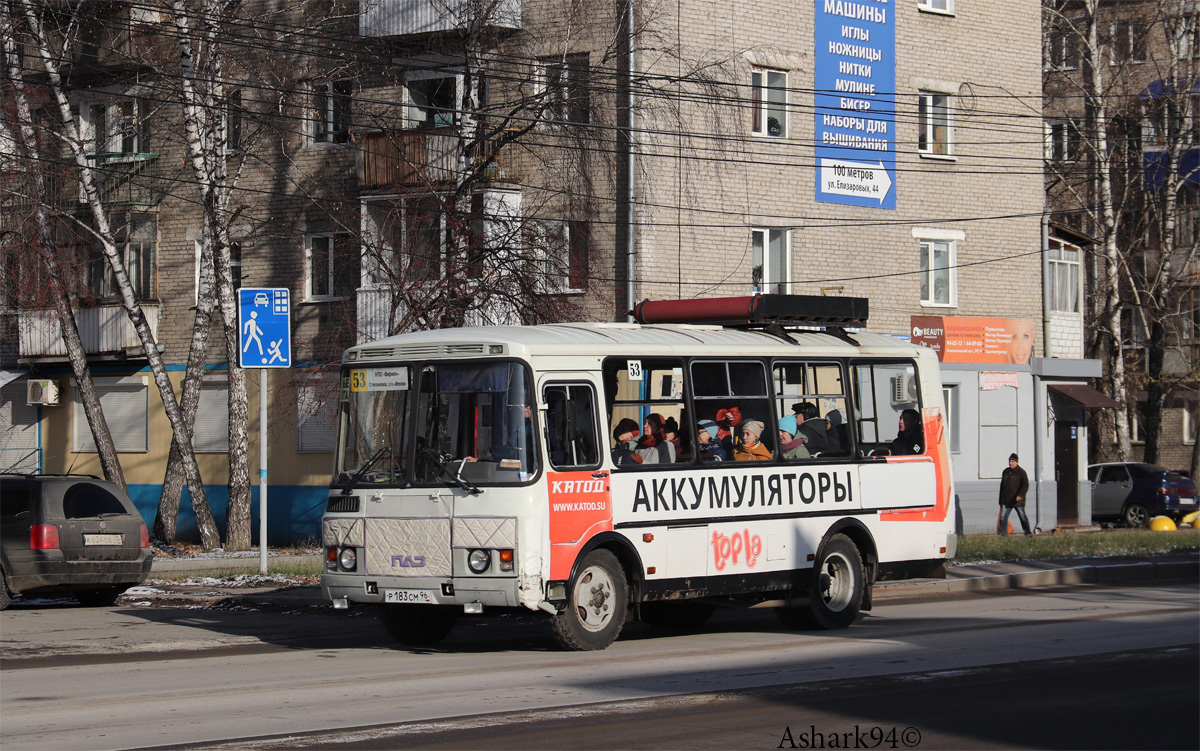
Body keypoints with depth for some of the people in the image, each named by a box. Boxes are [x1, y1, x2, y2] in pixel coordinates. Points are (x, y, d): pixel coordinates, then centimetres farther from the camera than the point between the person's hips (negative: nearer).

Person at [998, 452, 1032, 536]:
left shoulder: (1021, 472, -4)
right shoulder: (1006, 472, 13)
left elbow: (1025, 485, -12)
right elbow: (1002, 486, 19)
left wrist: (1020, 495, -27)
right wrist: (1001, 500, 17)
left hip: (1018, 500, -4)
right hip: (1006, 501, 4)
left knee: (1022, 516, 5)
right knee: (1003, 517, -5)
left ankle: (1028, 532, 17)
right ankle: (1003, 533, -2)